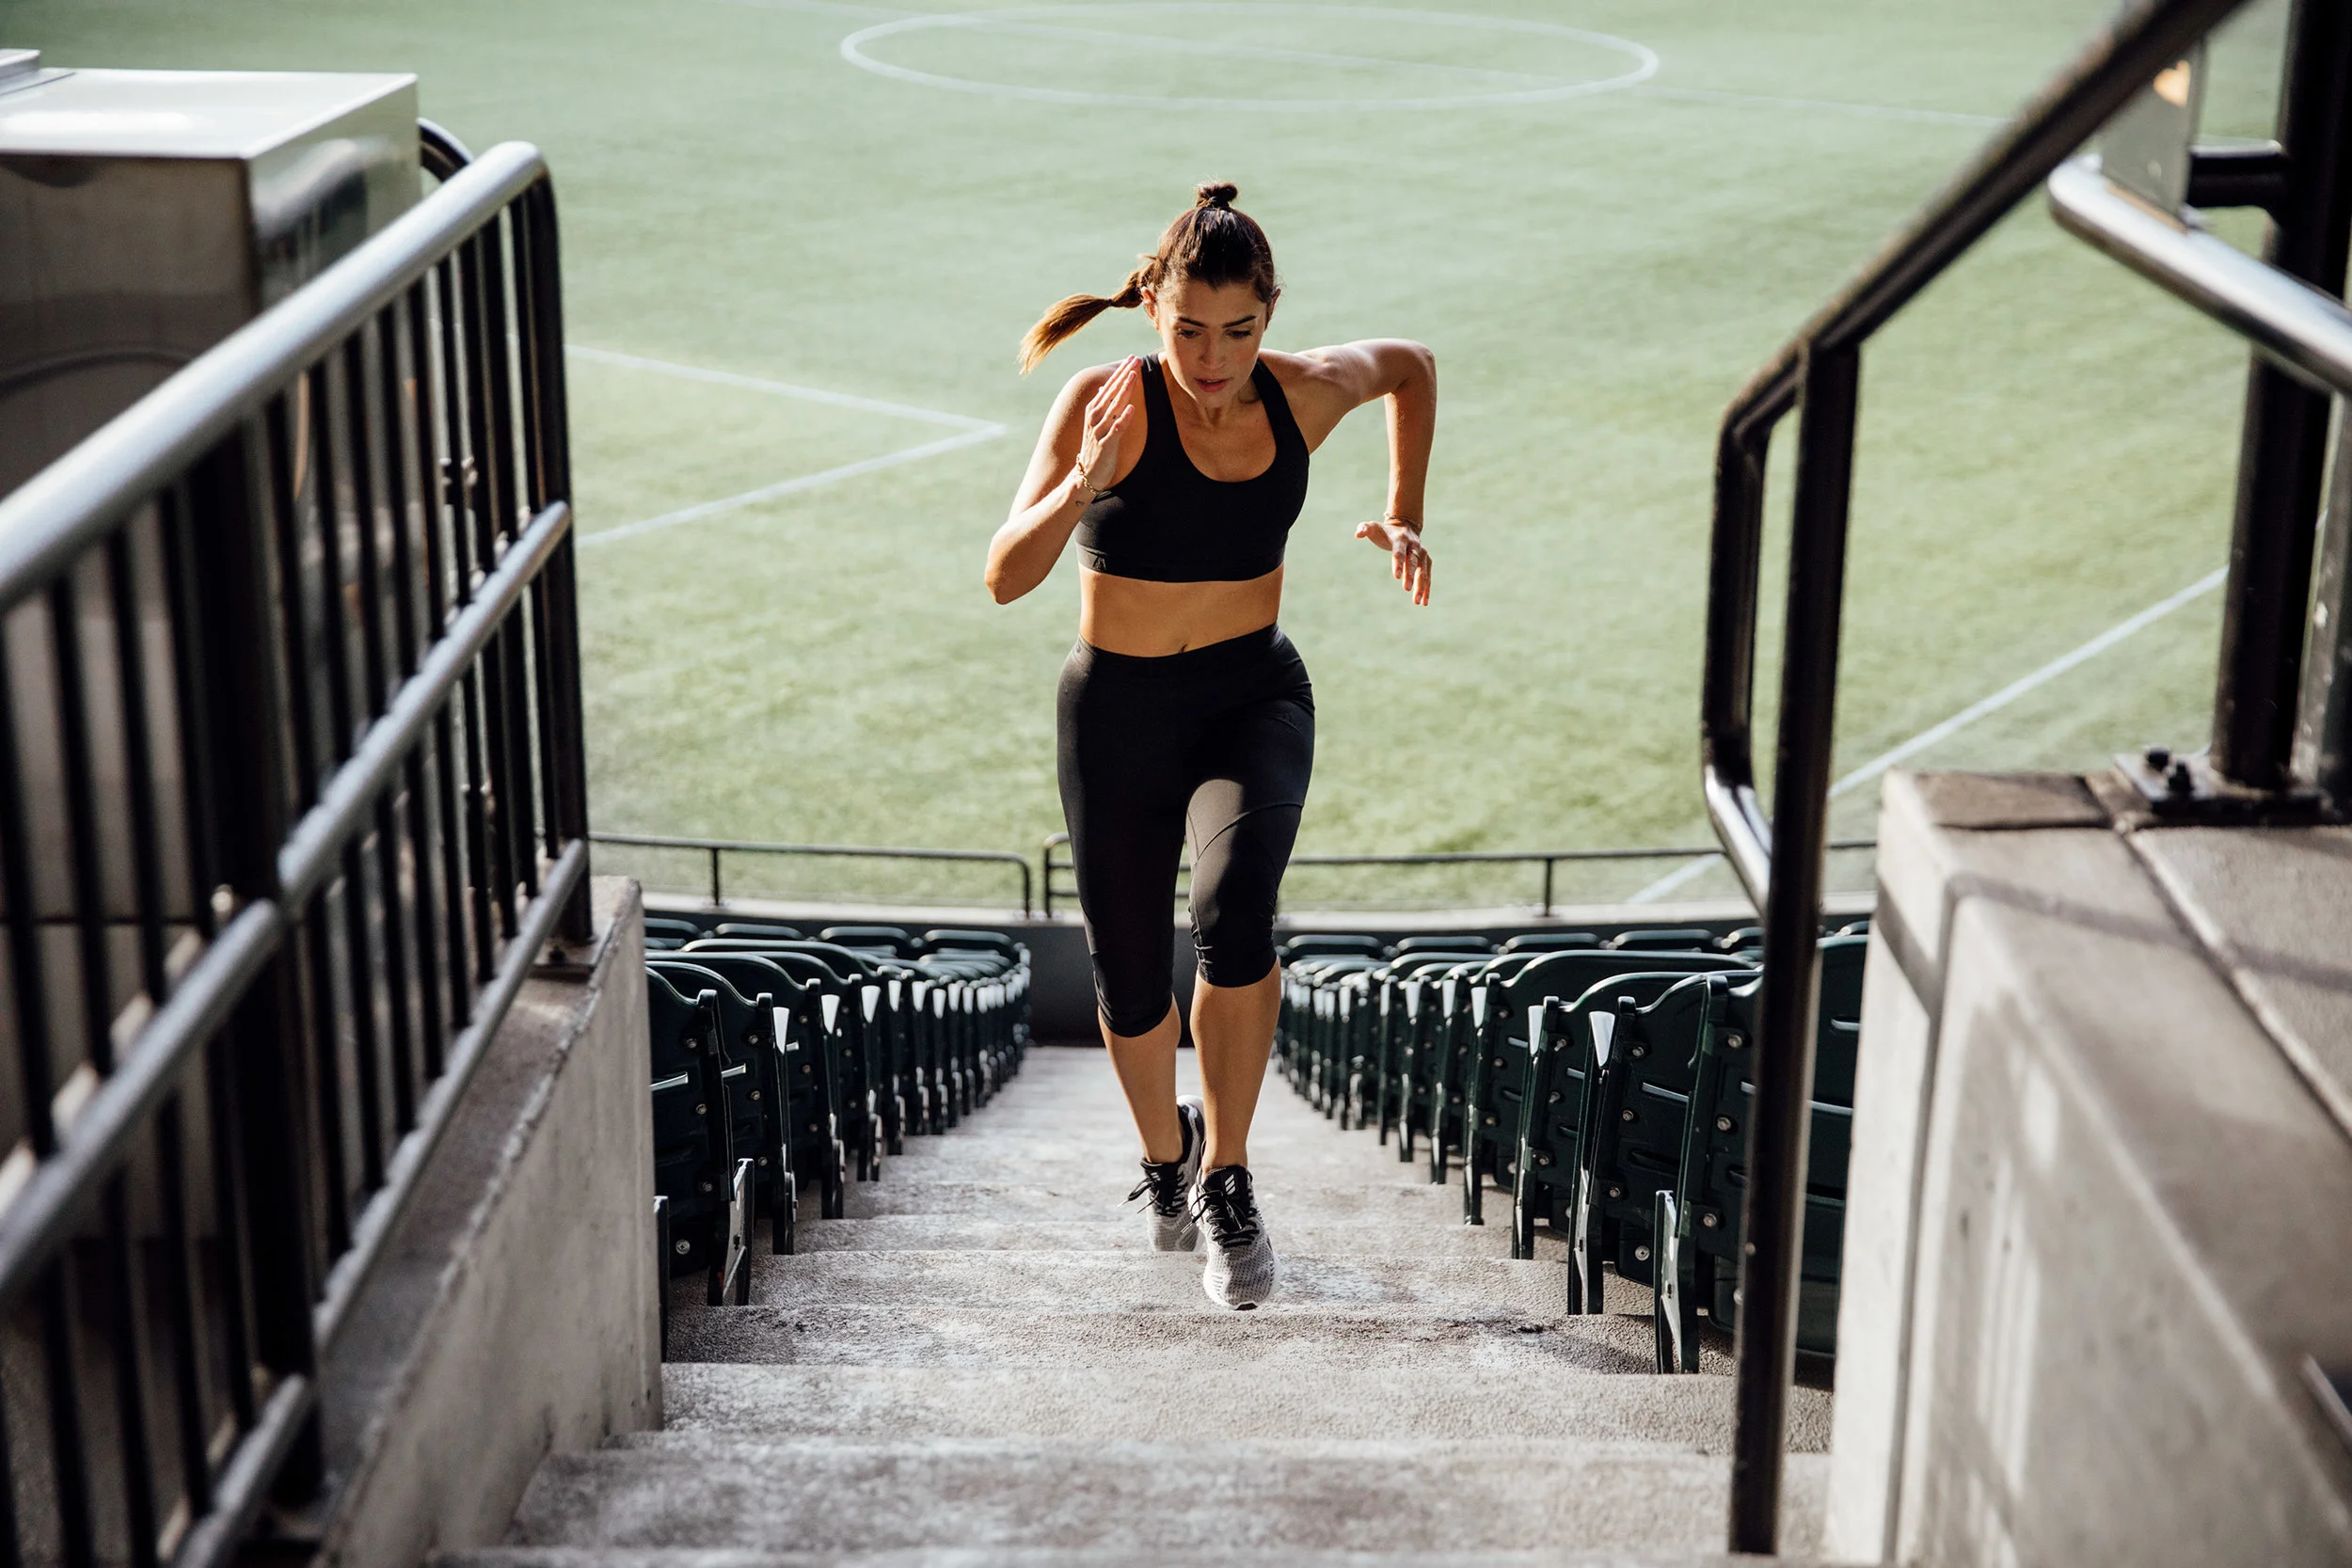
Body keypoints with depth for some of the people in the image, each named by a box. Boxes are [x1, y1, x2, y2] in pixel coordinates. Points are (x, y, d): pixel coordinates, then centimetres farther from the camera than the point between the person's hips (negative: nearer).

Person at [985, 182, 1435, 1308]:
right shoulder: (1107, 402, -17)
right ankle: (1166, 1150, 45)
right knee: (1131, 987, 11)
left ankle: (1227, 1179, -10)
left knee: (1233, 909, -29)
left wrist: (1404, 519, 7)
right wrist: (1080, 488, -41)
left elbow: (1409, 363, 16)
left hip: (1255, 699, 1)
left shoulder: (1303, 392, -8)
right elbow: (1006, 579, -24)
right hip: (1119, 715, 0)